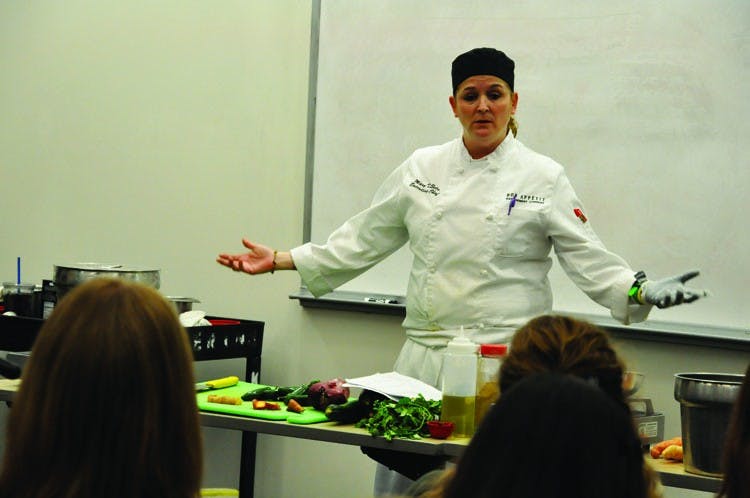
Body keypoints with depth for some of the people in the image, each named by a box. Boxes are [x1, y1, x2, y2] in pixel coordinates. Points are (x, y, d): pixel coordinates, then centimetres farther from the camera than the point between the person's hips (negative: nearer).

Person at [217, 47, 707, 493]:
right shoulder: (423, 168, 9)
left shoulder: (543, 178, 0)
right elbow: (364, 240, 14)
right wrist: (280, 260, 11)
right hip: (424, 357, 3)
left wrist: (642, 291, -18)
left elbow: (590, 260, -1)